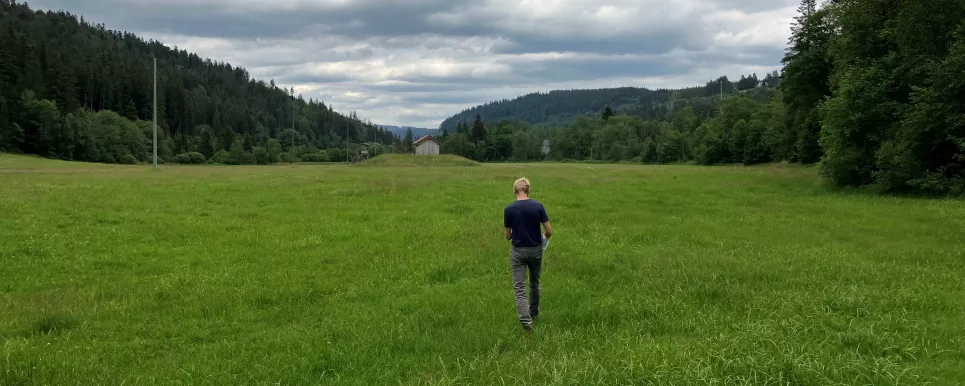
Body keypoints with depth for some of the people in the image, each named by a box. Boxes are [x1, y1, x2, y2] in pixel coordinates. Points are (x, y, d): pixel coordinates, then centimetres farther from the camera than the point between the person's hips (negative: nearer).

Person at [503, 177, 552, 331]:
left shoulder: (509, 209, -11)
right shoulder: (538, 206, -8)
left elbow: (508, 236, -3)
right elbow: (549, 231, -7)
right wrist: (545, 237, 16)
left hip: (518, 251, -2)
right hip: (535, 250, 2)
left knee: (519, 288, -2)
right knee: (535, 283, 23)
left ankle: (526, 320, -15)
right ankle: (534, 312, 40)